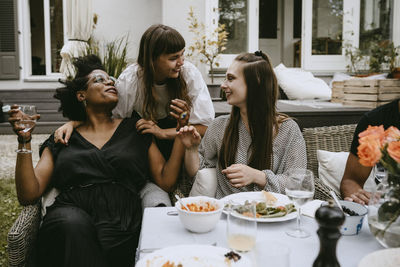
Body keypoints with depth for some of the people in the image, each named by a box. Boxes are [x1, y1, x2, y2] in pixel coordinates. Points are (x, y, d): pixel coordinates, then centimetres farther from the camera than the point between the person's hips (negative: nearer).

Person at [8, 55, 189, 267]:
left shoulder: (135, 128, 19)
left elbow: (165, 181, 11)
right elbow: (28, 195, 10)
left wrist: (181, 129, 5)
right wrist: (24, 141, 0)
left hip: (121, 225, -1)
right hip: (69, 217, 2)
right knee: (74, 222, -34)